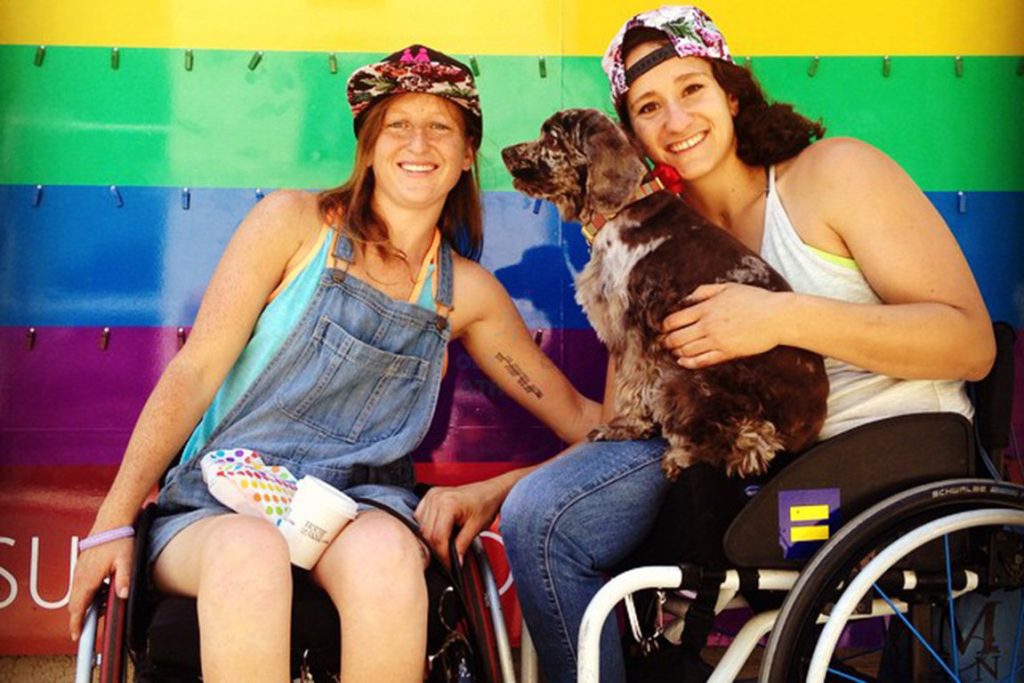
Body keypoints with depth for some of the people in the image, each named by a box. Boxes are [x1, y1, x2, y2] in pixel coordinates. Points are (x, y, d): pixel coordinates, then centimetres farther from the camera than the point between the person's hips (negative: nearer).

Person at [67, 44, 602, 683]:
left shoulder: (467, 290, 12)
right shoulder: (296, 222, 3)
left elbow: (575, 414, 18)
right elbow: (195, 371, -2)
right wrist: (113, 524, -8)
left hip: (362, 508, 2)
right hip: (222, 505, -2)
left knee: (384, 552, -35)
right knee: (250, 551, -38)